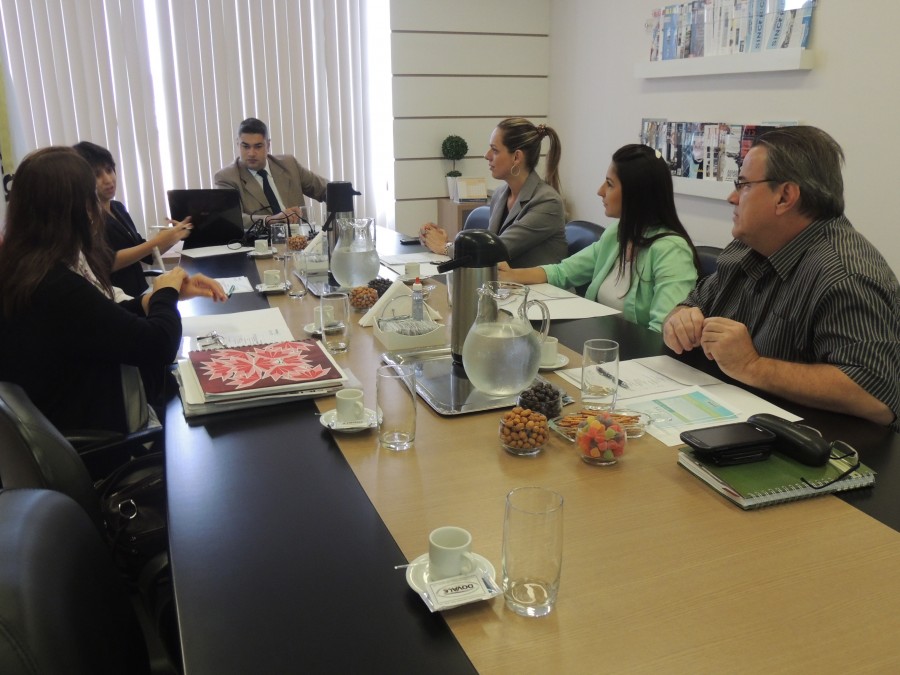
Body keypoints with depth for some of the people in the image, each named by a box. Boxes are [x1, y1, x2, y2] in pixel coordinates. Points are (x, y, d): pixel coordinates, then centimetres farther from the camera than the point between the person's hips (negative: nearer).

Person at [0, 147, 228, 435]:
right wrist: (166, 292, -5)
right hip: (92, 439, -9)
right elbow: (158, 345, -24)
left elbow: (104, 320, 8)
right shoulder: (57, 287, -31)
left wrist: (161, 296, -2)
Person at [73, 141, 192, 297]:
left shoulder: (118, 208, 15)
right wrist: (157, 242, -22)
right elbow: (108, 263, -18)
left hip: (138, 293, 7)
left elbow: (145, 255, 17)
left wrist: (172, 237, 0)